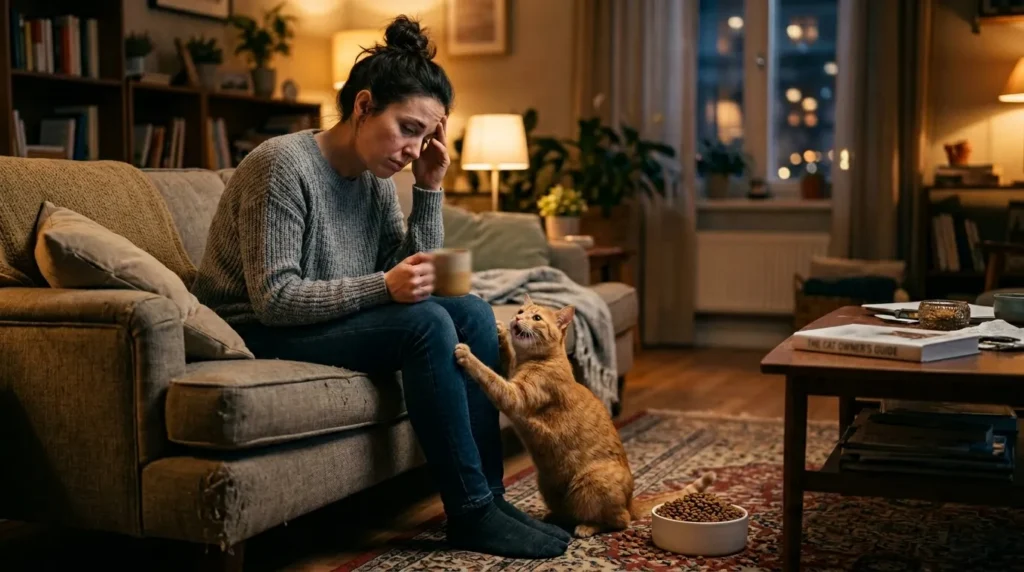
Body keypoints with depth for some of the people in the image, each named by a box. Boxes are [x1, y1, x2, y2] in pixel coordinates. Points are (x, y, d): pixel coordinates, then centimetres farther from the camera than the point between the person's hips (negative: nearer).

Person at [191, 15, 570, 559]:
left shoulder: (374, 177, 4)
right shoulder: (283, 165, -20)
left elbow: (413, 279, 1)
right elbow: (274, 299, -24)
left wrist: (429, 189, -8)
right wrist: (384, 286, -32)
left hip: (336, 321, 8)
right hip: (260, 334, -8)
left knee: (472, 312, -8)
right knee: (427, 324, -26)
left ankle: (487, 495, -8)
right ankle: (470, 513, -18)